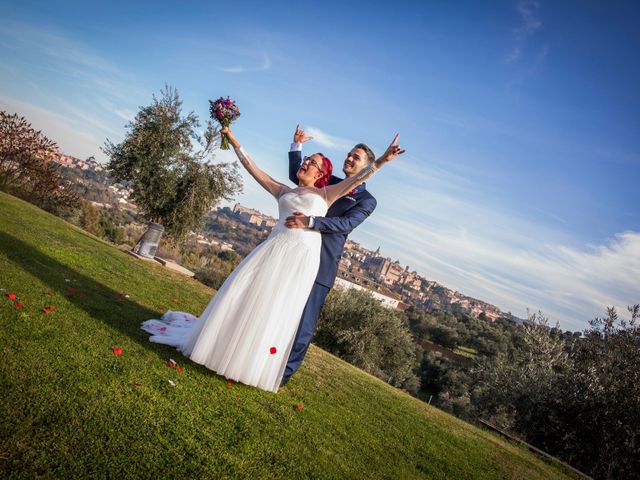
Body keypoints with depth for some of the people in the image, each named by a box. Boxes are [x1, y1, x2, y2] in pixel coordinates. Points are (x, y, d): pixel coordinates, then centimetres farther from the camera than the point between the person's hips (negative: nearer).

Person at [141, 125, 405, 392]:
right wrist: (234, 142, 23)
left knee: (278, 309, -3)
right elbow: (252, 167, 24)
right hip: (275, 249, 3)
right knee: (246, 295, 1)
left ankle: (251, 365, 9)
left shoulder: (324, 194, 15)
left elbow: (357, 179, 7)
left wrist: (381, 161, -3)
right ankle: (220, 347, 17)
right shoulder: (283, 191, 22)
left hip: (303, 256, -3)